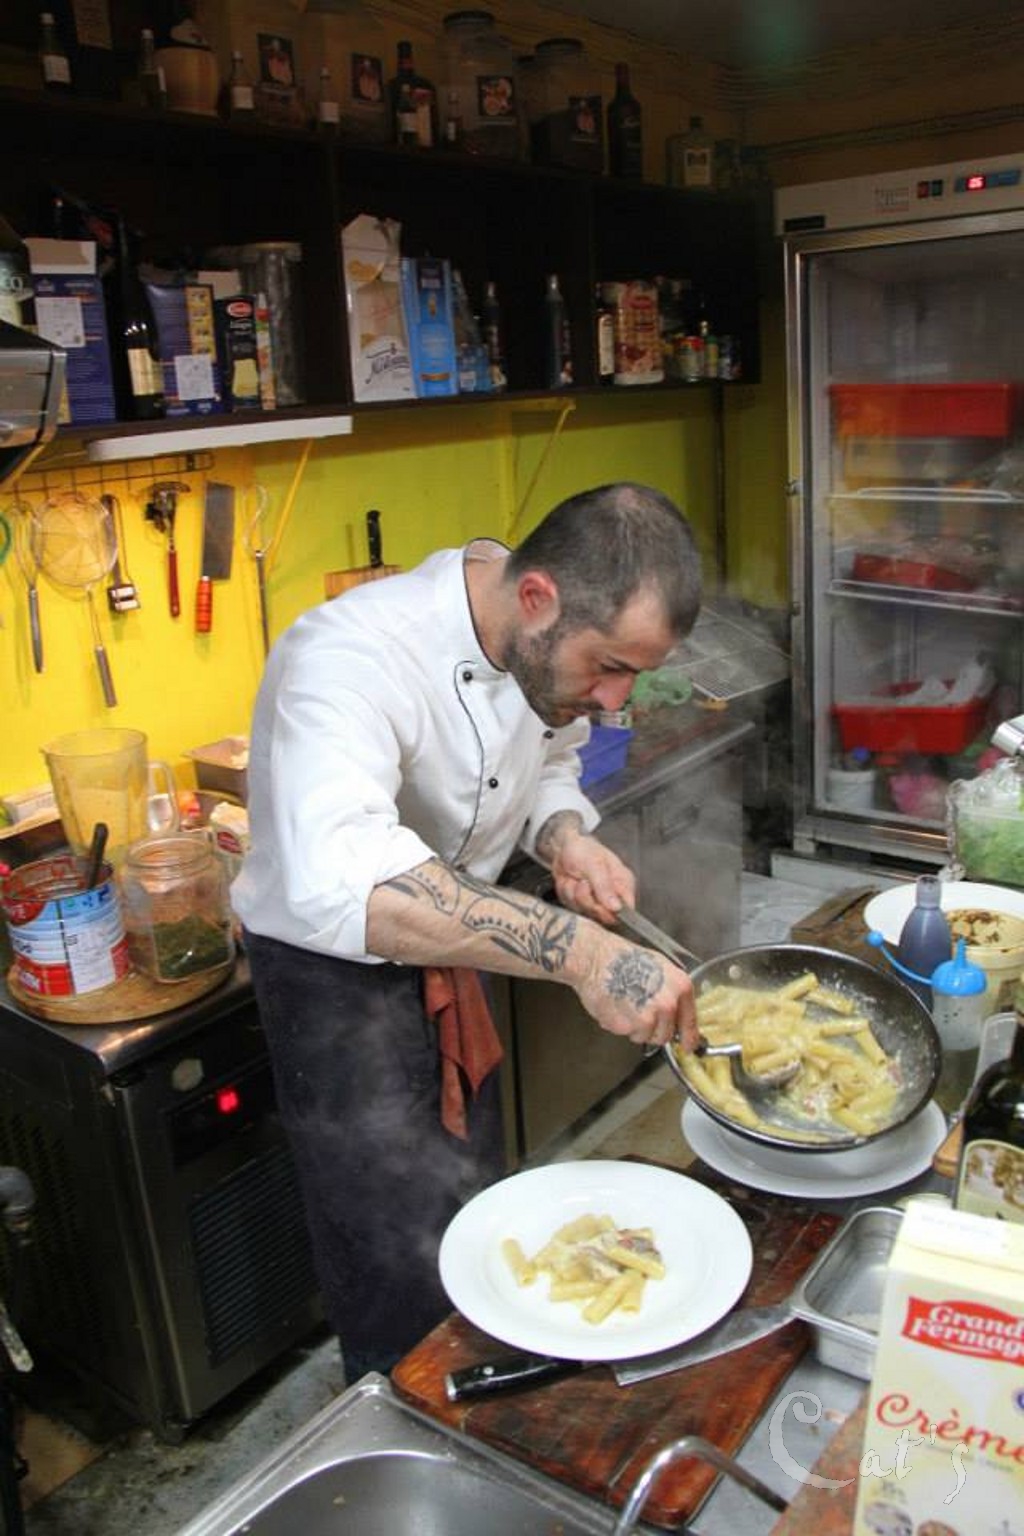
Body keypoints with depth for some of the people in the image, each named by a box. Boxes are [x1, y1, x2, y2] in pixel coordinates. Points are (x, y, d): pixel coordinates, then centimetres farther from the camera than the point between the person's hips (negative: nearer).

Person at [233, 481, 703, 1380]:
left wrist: (565, 837, -14)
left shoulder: (550, 644, -11)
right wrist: (577, 947, -57)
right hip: (336, 970, -7)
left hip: (452, 952, 8)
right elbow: (343, 884, -51)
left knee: (478, 1217, 23)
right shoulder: (355, 656, -35)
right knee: (416, 1280, -1)